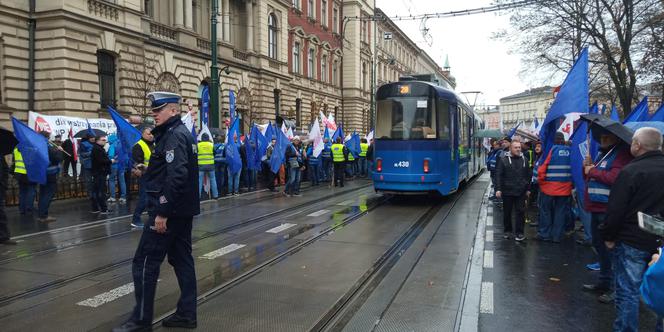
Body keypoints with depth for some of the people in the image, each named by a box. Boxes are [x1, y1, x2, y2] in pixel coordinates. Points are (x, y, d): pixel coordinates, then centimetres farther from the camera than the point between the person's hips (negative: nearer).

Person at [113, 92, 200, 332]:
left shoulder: (174, 136, -16)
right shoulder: (182, 133, 15)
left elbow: (176, 177, -26)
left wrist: (162, 212, -24)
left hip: (169, 210, -10)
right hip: (183, 210, 10)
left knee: (145, 262, -1)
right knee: (181, 259, 12)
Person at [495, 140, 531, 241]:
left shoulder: (524, 160, 9)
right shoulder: (503, 160, -1)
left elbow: (528, 175, 13)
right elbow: (498, 175, -5)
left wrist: (528, 189, 11)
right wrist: (498, 189, -12)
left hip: (521, 192, 2)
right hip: (507, 191, -1)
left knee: (520, 212, 0)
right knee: (507, 212, 9)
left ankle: (519, 232, 7)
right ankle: (507, 231, 24)